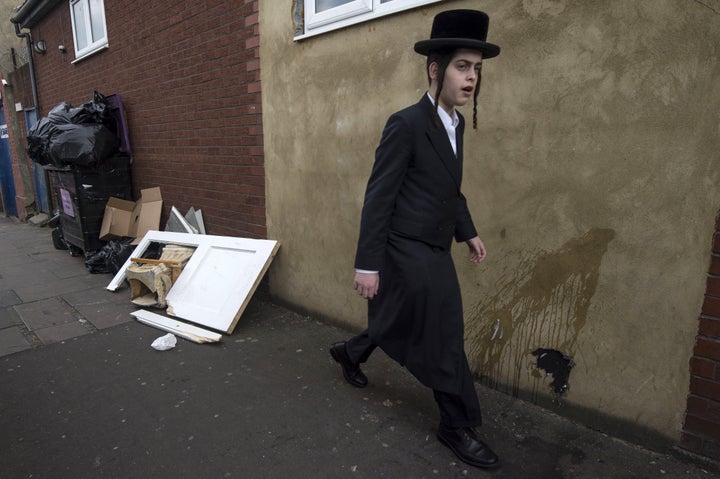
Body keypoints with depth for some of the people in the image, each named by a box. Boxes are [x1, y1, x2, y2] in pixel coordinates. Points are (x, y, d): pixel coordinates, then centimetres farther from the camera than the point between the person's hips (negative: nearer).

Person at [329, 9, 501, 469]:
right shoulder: (406, 125, -17)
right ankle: (459, 426, 22)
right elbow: (378, 197, -18)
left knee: (406, 326, 22)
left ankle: (349, 352, 50)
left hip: (434, 251, 9)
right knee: (445, 340, 0)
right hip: (408, 253, -9)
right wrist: (367, 264, -18)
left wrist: (468, 232, 16)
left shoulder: (456, 123, 10)